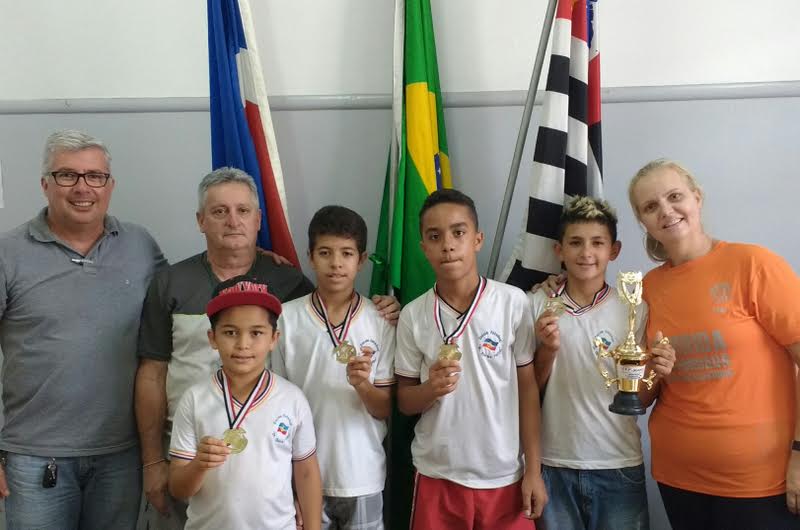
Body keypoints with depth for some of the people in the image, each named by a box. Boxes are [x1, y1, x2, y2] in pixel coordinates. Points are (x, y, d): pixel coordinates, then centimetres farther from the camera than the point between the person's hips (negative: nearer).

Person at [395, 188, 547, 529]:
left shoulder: (513, 303, -8)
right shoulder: (413, 315, -4)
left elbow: (527, 387, -1)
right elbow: (404, 402, 3)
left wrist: (533, 470, -1)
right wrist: (430, 388, -18)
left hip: (504, 476, -1)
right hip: (437, 477, 1)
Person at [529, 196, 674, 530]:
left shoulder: (635, 310, -2)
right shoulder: (537, 306, -2)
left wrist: (654, 376, -16)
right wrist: (547, 350, -13)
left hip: (619, 468, 0)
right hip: (554, 466, 0)